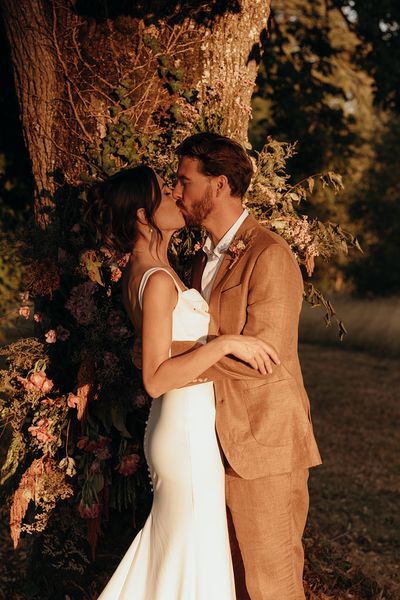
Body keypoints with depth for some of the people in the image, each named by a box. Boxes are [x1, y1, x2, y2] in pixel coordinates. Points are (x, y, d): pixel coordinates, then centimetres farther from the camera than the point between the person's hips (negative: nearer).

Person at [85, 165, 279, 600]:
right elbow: (155, 380, -24)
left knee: (171, 541, 21)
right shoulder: (157, 281, -21)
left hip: (174, 428, 10)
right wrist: (225, 344, -26)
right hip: (189, 433, -10)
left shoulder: (138, 274, 9)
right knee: (194, 553, 2)